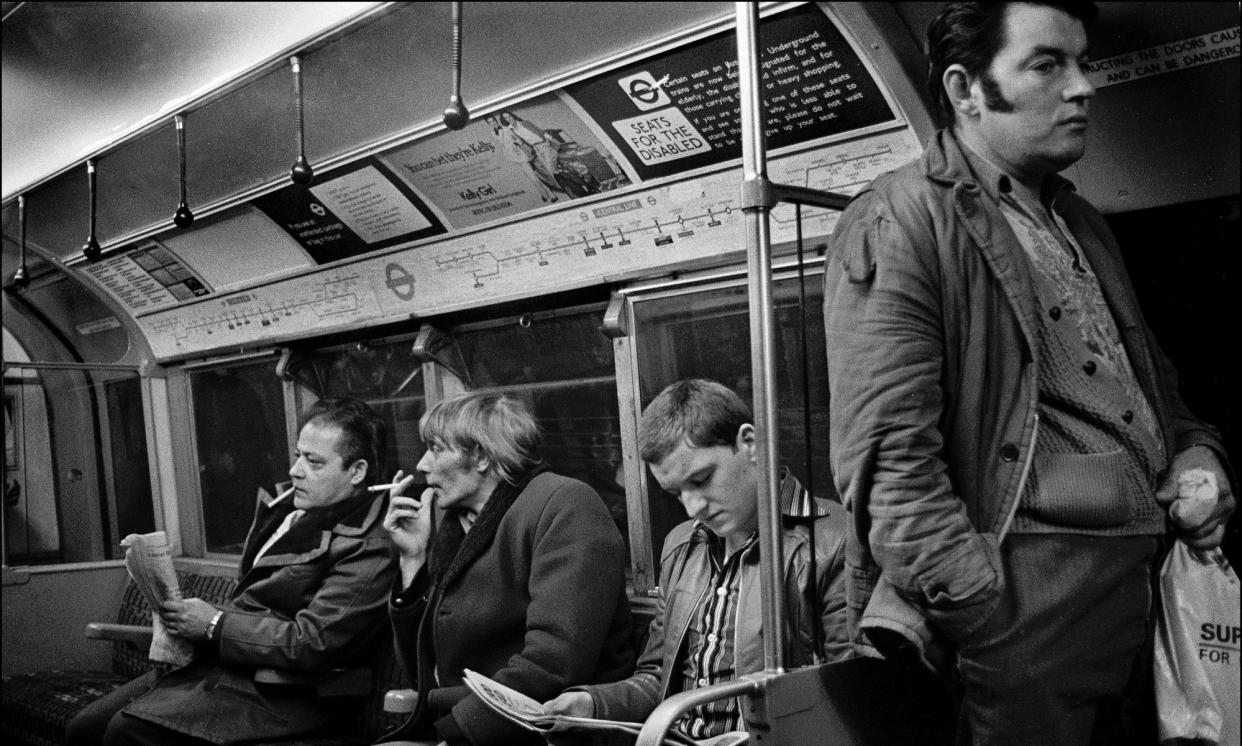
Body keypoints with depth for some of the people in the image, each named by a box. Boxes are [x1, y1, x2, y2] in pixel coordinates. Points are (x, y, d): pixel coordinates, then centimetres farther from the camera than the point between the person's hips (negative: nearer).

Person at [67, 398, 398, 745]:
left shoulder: (367, 549, -16)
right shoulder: (290, 508, 11)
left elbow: (310, 645, -20)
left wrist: (214, 624, -13)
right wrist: (191, 616, 1)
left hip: (275, 691, -8)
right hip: (214, 659, 9)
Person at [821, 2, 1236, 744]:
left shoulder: (1081, 223, 18)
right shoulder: (894, 226, -9)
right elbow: (887, 460, -17)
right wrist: (989, 613, -21)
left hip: (1154, 571, 8)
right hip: (1031, 596, -8)